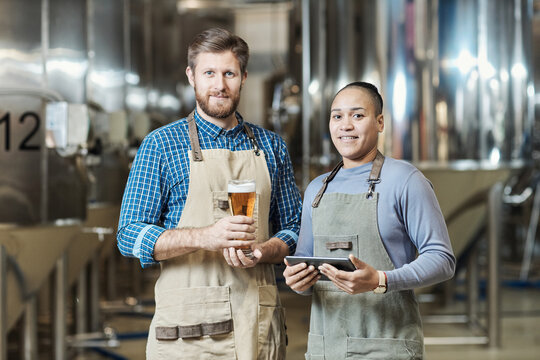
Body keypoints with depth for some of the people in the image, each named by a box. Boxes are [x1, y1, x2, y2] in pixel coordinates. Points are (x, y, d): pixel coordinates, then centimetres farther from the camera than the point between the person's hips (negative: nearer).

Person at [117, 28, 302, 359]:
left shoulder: (271, 147, 11)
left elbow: (293, 229, 14)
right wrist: (206, 237, -20)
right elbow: (130, 237, -5)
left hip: (259, 323, 3)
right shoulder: (161, 145, 1)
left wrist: (262, 252, -10)